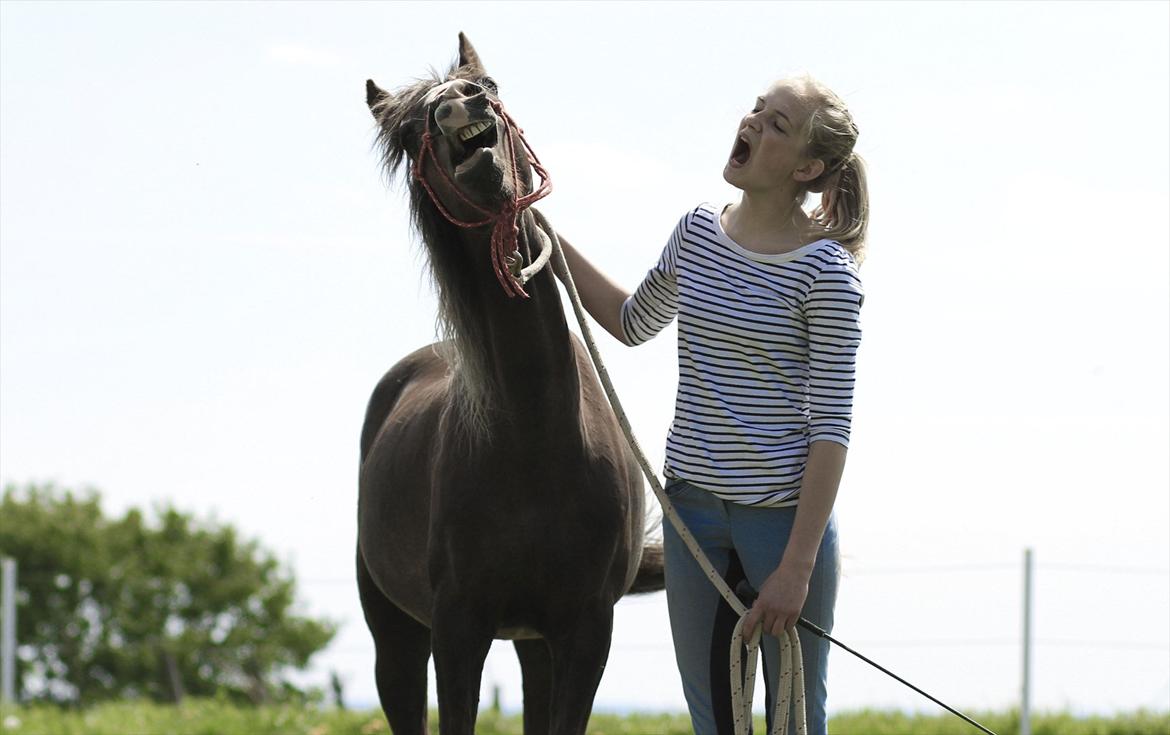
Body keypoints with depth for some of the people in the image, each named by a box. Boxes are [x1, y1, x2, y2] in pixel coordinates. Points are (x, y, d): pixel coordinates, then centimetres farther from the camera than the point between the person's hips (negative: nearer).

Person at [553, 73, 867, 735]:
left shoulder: (825, 273, -14)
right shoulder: (699, 233, 5)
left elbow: (830, 427, -15)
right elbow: (635, 322, 25)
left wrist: (797, 566, -19)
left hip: (785, 512, -6)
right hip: (693, 507, 6)